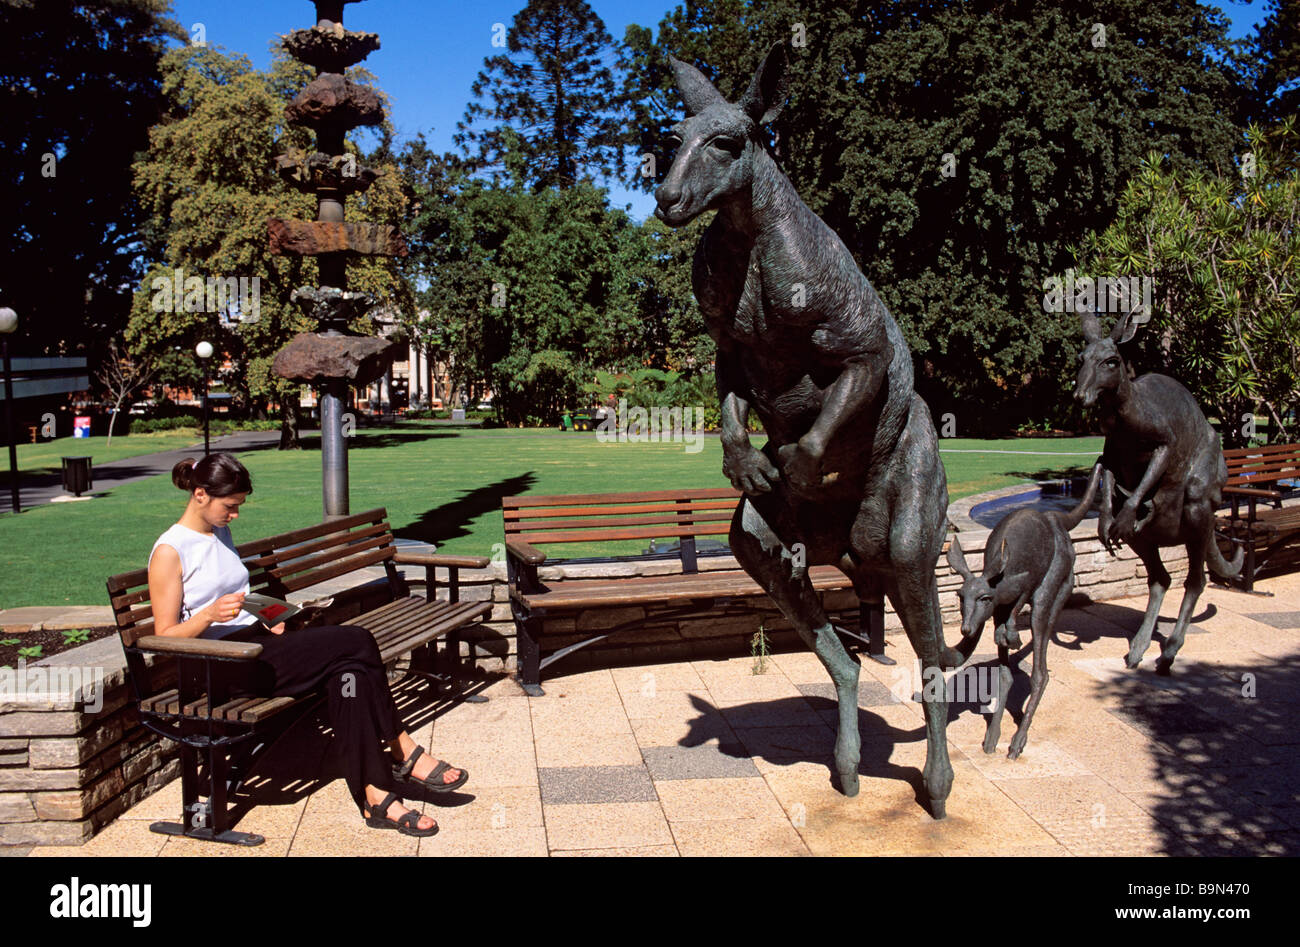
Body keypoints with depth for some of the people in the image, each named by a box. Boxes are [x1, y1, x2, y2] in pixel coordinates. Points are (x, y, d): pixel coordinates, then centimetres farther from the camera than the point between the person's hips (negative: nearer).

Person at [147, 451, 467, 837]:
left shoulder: (219, 534, 18)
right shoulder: (169, 552, -6)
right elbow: (165, 637, -8)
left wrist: (269, 622, 9)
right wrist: (211, 614, -24)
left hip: (256, 643, 8)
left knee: (347, 669, -22)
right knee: (356, 642, -21)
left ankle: (375, 796, -20)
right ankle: (403, 753, -10)